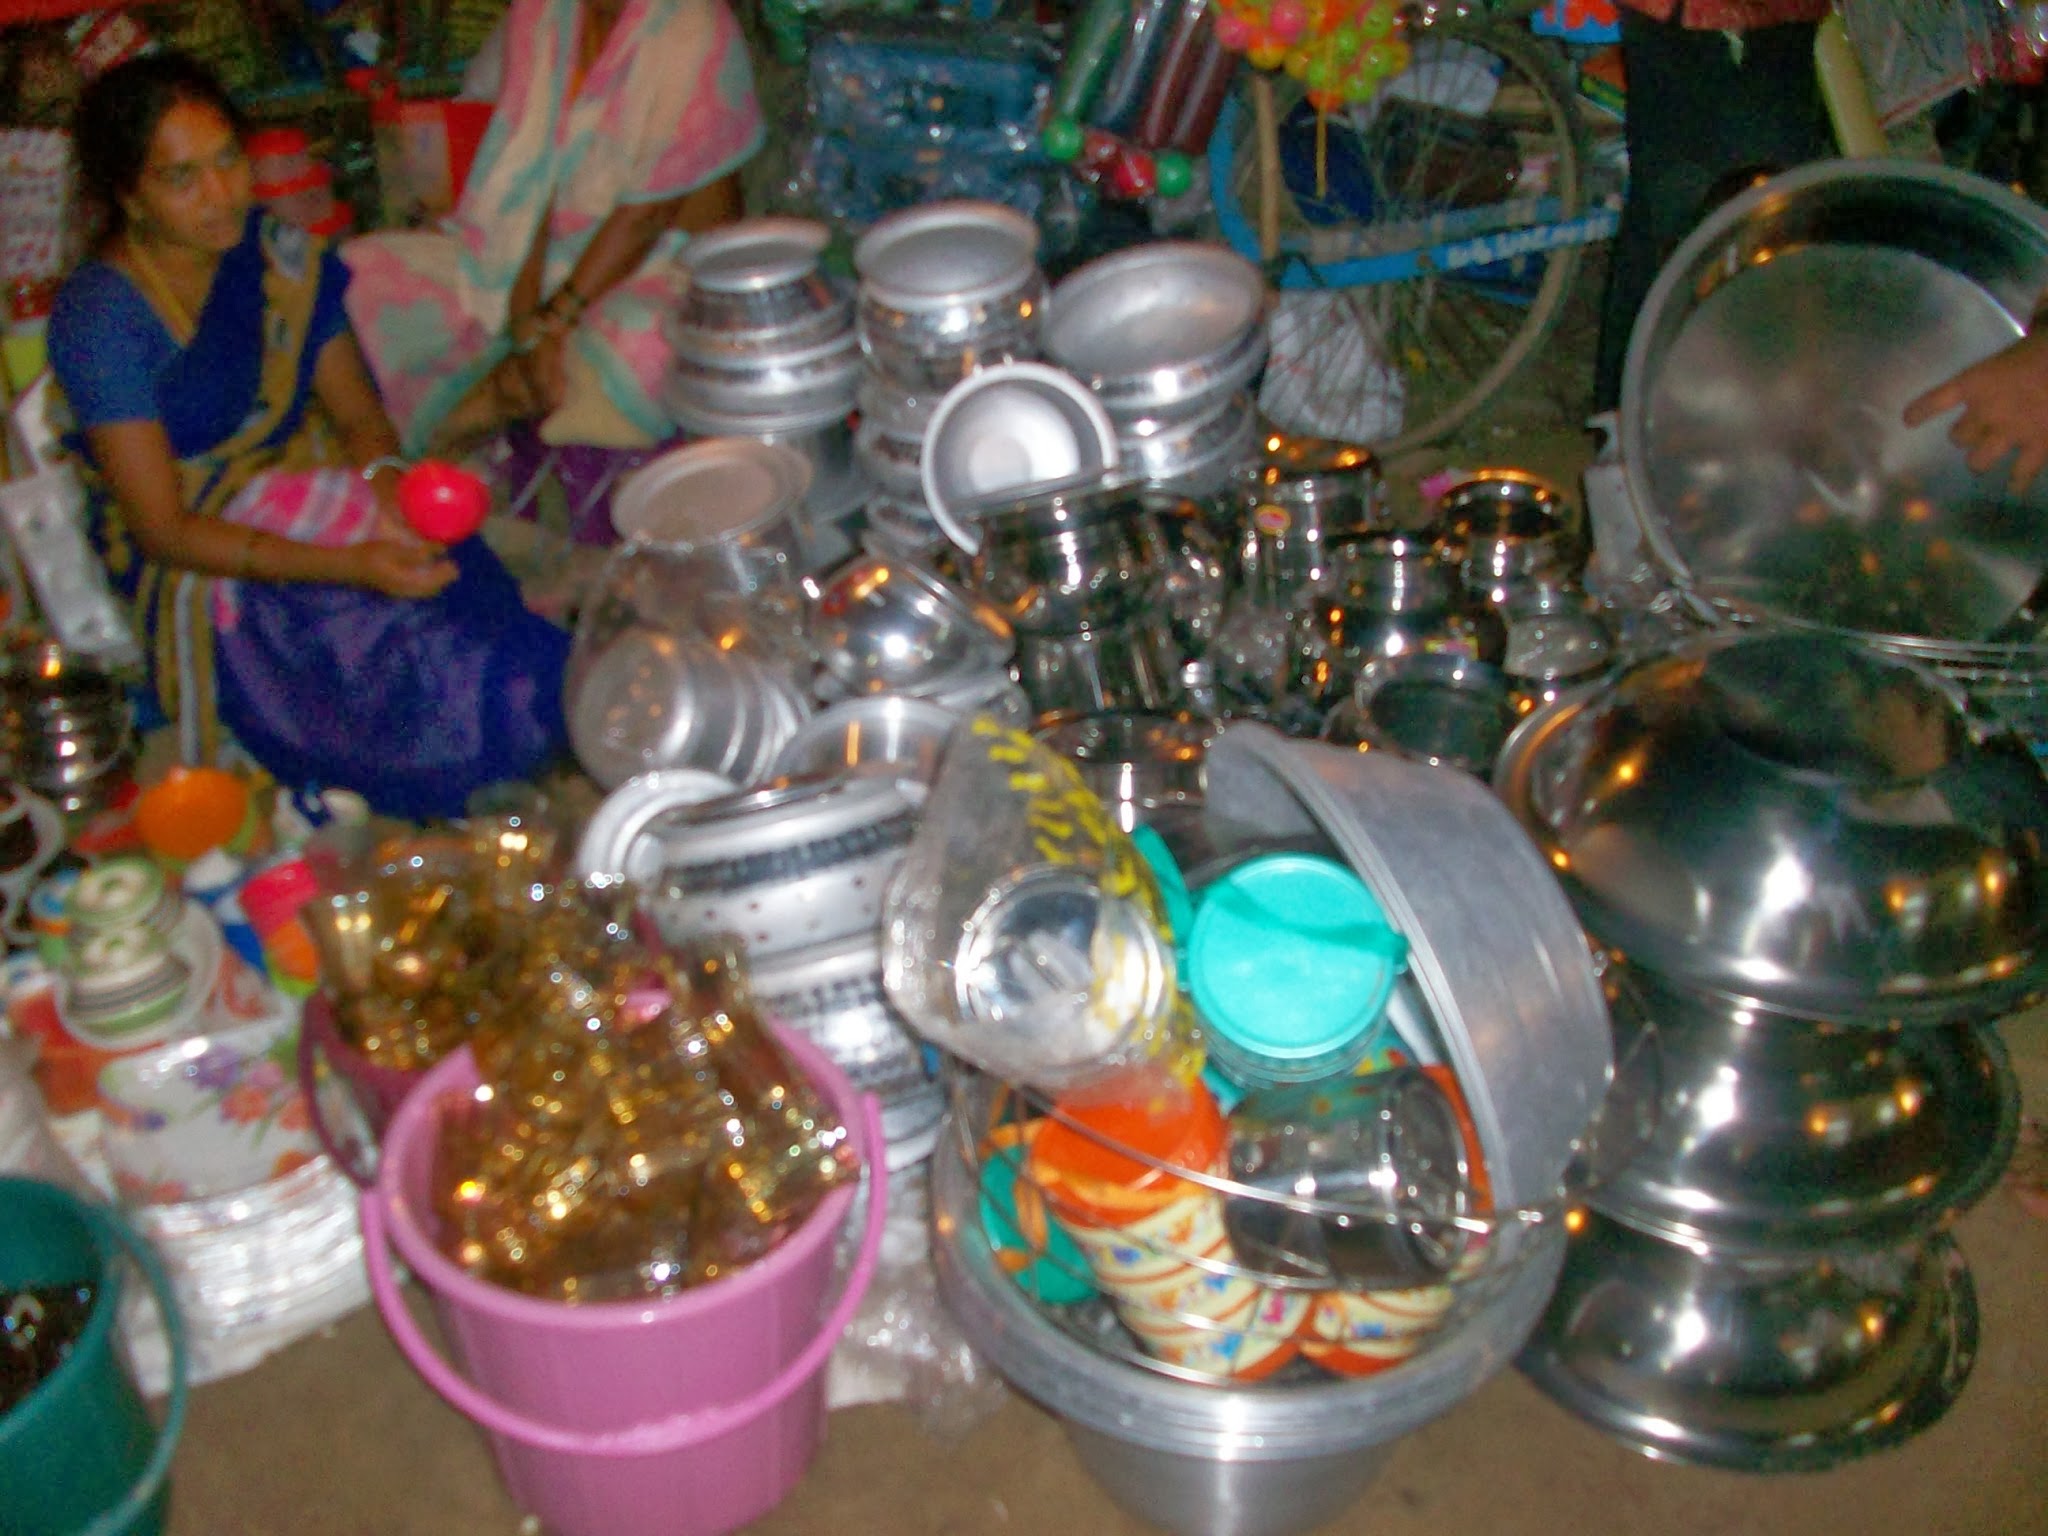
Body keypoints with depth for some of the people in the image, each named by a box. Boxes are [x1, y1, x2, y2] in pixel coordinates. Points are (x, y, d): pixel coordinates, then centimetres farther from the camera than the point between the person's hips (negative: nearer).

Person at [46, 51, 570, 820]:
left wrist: (389, 481, -17)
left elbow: (358, 413, 9)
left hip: (318, 511, 5)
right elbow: (165, 531, -16)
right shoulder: (98, 317, -13)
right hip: (208, 573, -5)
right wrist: (350, 564, -28)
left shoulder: (280, 256, 4)